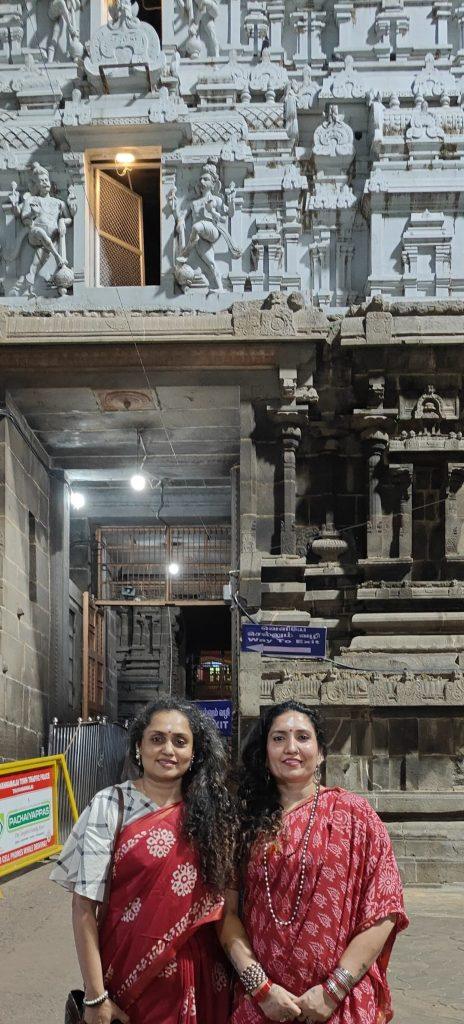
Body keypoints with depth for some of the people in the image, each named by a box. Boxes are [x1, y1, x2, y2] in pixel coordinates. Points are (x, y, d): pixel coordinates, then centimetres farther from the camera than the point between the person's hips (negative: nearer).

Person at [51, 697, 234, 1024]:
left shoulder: (207, 809, 0)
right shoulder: (109, 807, -11)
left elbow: (218, 897, 8)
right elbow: (84, 906, -12)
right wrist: (95, 997, -14)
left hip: (200, 974, 3)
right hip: (131, 972, -3)